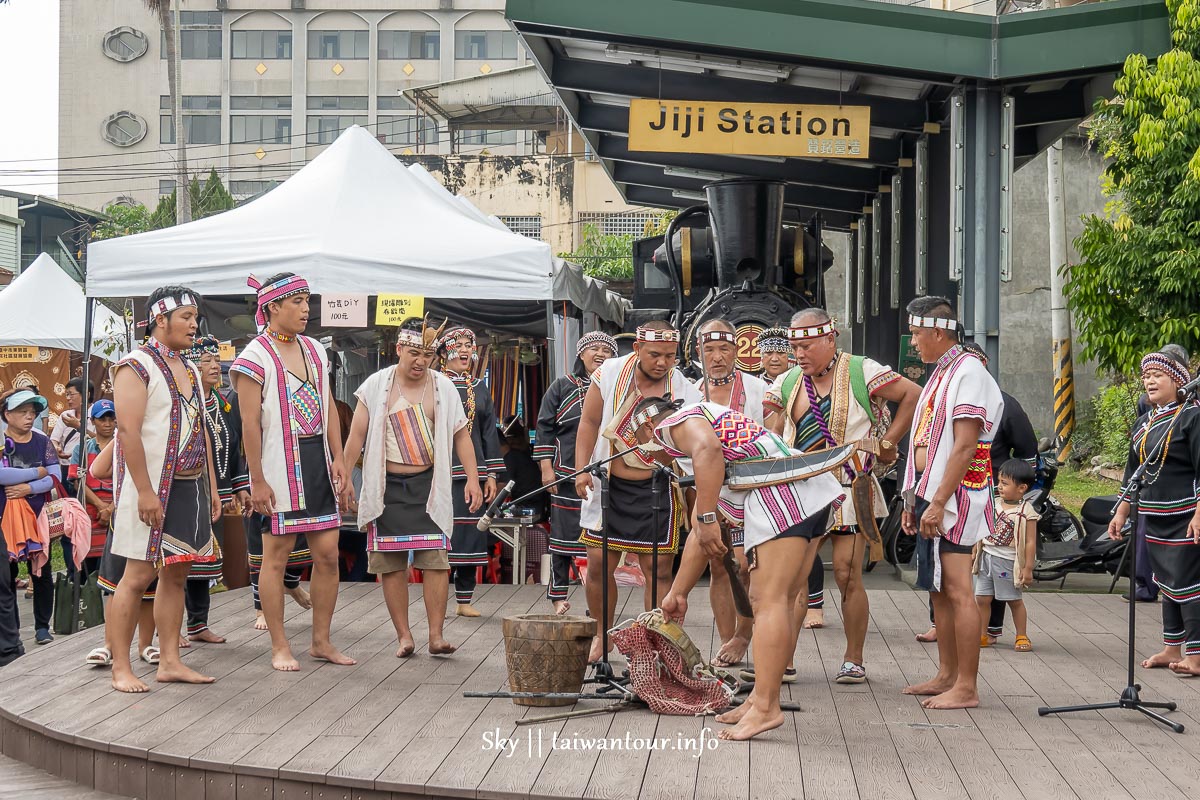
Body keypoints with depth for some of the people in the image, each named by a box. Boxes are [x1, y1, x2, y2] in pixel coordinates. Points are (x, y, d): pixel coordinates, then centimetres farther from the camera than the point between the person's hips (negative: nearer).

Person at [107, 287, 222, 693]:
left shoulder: (189, 370, 17)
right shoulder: (136, 366, -9)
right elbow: (128, 431, -16)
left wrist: (212, 486, 15)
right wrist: (145, 491, -21)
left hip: (190, 487, 8)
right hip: (152, 488, -8)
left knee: (176, 573, 8)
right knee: (139, 575, -8)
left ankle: (170, 661, 13)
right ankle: (121, 668, -3)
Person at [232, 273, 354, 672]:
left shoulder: (314, 350, 13)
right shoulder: (255, 356, -8)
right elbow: (250, 423, -11)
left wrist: (338, 460, 9)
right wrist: (257, 481, -14)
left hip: (318, 460, 7)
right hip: (280, 466, -6)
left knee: (327, 553, 5)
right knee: (276, 555, 0)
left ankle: (321, 641, 16)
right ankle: (280, 646, 8)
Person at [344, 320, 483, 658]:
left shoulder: (443, 387, 4)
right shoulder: (376, 386, 1)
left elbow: (461, 435, 6)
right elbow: (357, 436, 2)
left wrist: (472, 479, -3)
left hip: (428, 486, 0)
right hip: (386, 487, 0)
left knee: (435, 560, -8)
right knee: (391, 564, 0)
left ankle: (436, 635, -6)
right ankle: (404, 636, 7)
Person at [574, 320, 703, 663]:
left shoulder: (685, 391, -7)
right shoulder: (609, 375, -5)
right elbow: (590, 423, 3)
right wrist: (582, 470, -6)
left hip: (656, 489, -1)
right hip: (607, 484, 1)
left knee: (658, 568, -3)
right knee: (599, 564, 4)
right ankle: (601, 635, 25)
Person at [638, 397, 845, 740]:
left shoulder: (675, 423, 8)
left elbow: (707, 447, -20)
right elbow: (699, 535, 40)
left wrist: (706, 518, -20)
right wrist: (677, 593, 42)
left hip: (781, 491, -10)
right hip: (812, 494, 10)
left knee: (768, 601, -13)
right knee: (779, 603, 12)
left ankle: (765, 708, -17)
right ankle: (760, 698, 16)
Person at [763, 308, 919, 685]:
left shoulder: (861, 372, -6)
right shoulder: (787, 382, 9)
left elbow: (913, 395, -2)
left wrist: (886, 443, -4)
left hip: (850, 490, -4)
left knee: (847, 576, -1)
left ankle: (854, 660, 11)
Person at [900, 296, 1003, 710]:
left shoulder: (969, 372, -13)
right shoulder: (941, 373, 19)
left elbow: (964, 446, -20)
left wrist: (938, 502, -22)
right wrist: (914, 500, 19)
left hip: (955, 497, -10)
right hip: (931, 496, 10)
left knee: (957, 591, -8)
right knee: (939, 589, 13)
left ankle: (966, 688, -5)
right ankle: (946, 676, 21)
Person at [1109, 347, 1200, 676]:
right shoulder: (1144, 424, 14)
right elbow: (1132, 473, 20)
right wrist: (1121, 513, 17)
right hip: (1153, 518, 8)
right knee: (1167, 583, 13)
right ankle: (1172, 649, 21)